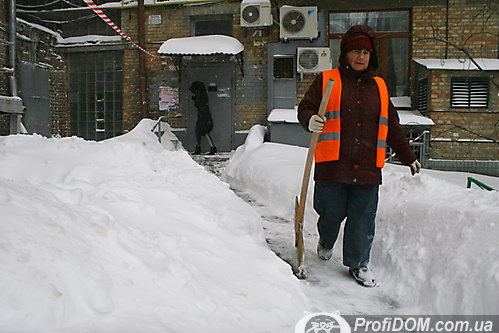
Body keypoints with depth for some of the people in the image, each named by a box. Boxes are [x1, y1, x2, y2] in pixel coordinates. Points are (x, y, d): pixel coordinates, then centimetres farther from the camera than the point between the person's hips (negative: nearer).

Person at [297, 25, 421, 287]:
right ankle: (326, 242, 39)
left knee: (363, 218, 4)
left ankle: (358, 263, 22)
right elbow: (306, 106, 2)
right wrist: (310, 121, -22)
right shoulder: (326, 81, 7)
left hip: (367, 168, 3)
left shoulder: (379, 87, 18)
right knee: (331, 213, 5)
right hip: (333, 165, -3)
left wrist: (408, 157, 26)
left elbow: (392, 127, 23)